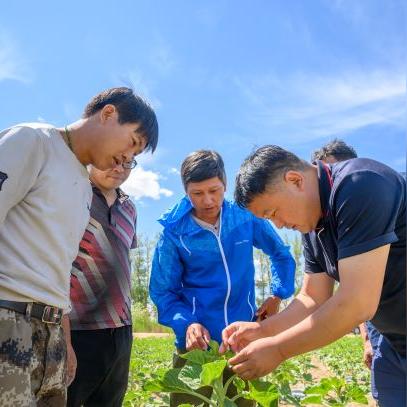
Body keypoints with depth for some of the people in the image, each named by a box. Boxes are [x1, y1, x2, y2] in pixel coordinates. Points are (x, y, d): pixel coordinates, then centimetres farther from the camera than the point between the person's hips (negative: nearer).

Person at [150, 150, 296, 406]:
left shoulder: (246, 218, -5)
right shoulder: (175, 232, -9)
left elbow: (281, 254, 12)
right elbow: (162, 291, -5)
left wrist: (277, 295, 3)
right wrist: (186, 324, -20)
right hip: (197, 344, -1)